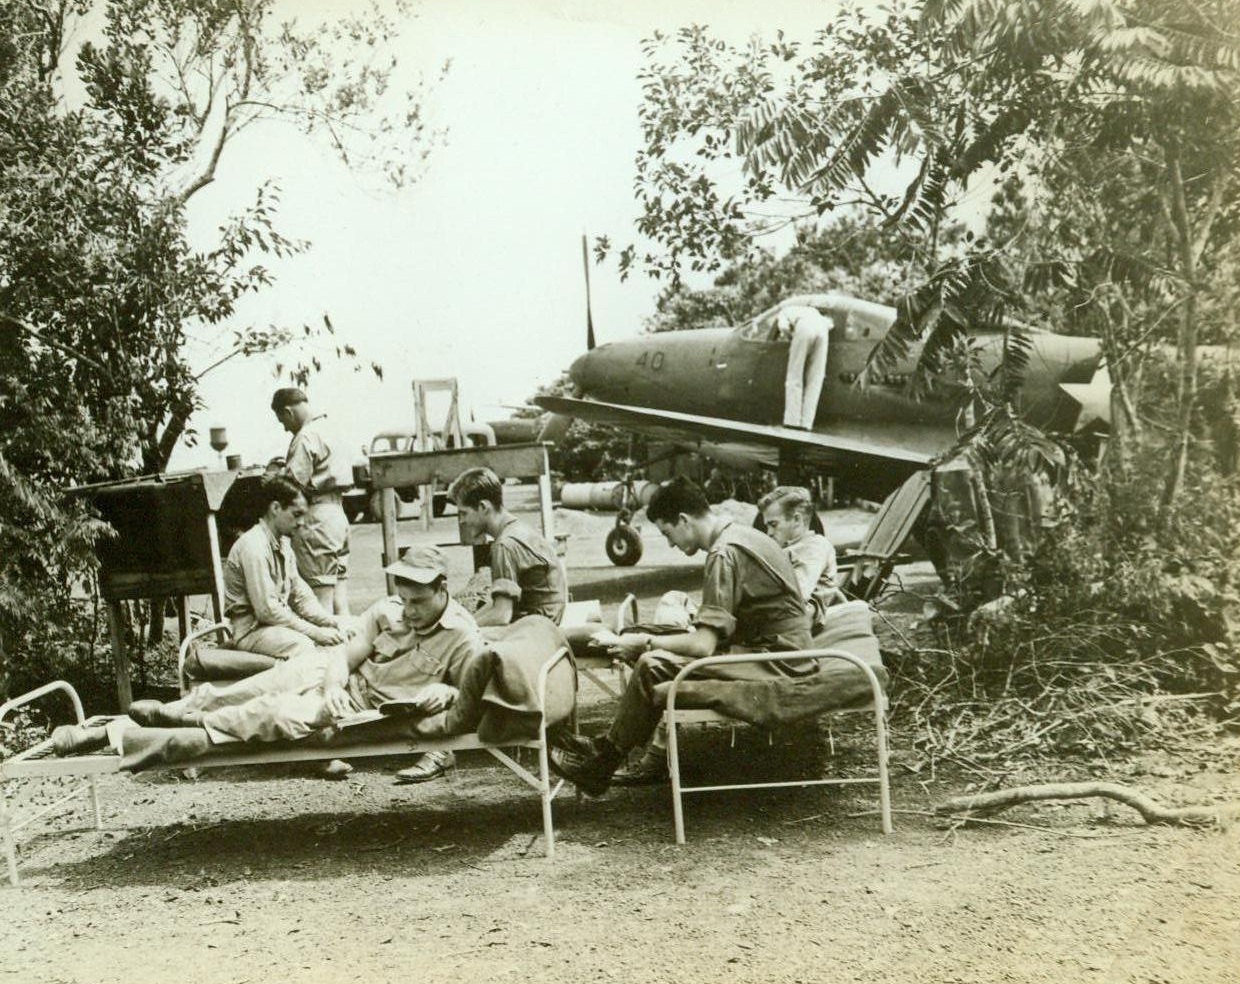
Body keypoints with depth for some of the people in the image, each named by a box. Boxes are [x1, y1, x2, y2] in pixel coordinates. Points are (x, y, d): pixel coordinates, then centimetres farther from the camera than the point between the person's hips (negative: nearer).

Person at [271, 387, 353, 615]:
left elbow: (295, 484, -18)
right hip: (337, 513, 9)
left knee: (320, 597, -6)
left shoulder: (305, 438, -13)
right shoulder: (327, 429, 15)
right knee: (340, 601, 11)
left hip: (316, 517, -9)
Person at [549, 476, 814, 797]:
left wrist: (645, 643, -8)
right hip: (784, 651, 10)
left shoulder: (724, 554, -18)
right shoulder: (743, 535, 12)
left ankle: (603, 762, 0)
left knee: (653, 664, -15)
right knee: (661, 649, 12)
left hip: (774, 661, -10)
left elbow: (703, 646, -22)